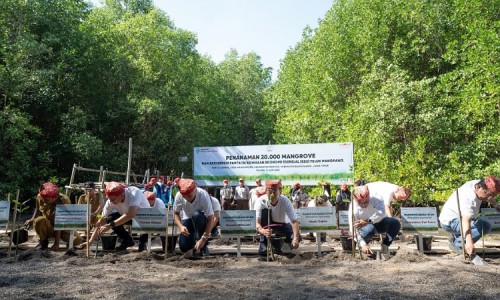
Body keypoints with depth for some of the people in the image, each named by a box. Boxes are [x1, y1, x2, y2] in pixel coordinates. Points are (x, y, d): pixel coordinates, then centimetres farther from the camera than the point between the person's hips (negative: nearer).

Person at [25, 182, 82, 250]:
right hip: (48, 227, 3)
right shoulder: (39, 197, -13)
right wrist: (32, 220, -8)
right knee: (39, 220, -33)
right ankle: (43, 242, -5)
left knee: (77, 240, -31)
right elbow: (37, 209, 12)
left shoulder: (64, 201, -24)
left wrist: (56, 243, -28)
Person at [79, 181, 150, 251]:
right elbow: (101, 221, -15)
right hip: (127, 217, 5)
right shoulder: (110, 201, -19)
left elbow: (130, 214, -47)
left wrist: (110, 225, -48)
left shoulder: (134, 193, -35)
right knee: (110, 218, -19)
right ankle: (127, 240, 0)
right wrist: (90, 241, -20)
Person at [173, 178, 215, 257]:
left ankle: (203, 245, -18)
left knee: (196, 215, -38)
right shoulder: (179, 196, -23)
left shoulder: (203, 195, -31)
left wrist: (204, 238, -34)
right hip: (188, 220, 2)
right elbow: (176, 213, -8)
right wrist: (180, 226, -28)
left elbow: (210, 219, -29)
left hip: (202, 220, -2)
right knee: (184, 247, -21)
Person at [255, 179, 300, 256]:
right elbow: (256, 222, -35)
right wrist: (263, 231, -58)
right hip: (267, 225, -1)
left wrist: (296, 239, -46)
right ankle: (263, 246, -25)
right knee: (265, 211, -32)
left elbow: (294, 221, -31)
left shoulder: (285, 201, -28)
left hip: (283, 225, 1)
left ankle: (277, 243, 9)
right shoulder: (261, 201, -29)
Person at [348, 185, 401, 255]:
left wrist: (367, 221, -55)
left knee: (395, 223, -26)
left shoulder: (375, 199, -24)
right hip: (367, 227, -2)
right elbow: (354, 229, -23)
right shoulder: (353, 207, -24)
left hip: (378, 223, 2)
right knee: (370, 229, -38)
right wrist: (363, 245, -34)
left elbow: (381, 212, -42)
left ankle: (385, 245, -6)